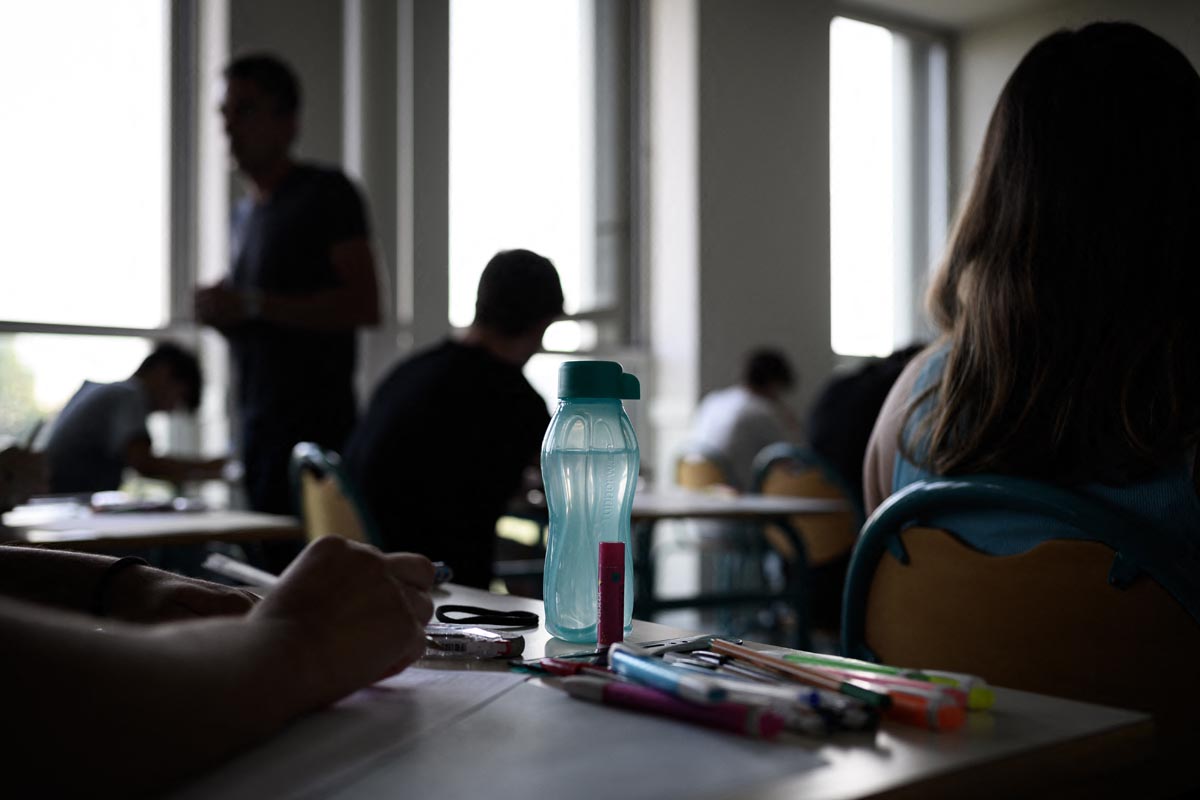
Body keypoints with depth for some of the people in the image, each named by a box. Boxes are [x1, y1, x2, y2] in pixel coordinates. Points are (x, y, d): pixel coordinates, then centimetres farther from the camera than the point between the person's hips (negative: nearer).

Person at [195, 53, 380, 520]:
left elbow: (364, 305, -16)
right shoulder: (245, 212, 20)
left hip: (314, 428, -7)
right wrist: (223, 316, 5)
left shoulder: (326, 192, -5)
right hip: (256, 429, 8)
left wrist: (254, 305, -16)